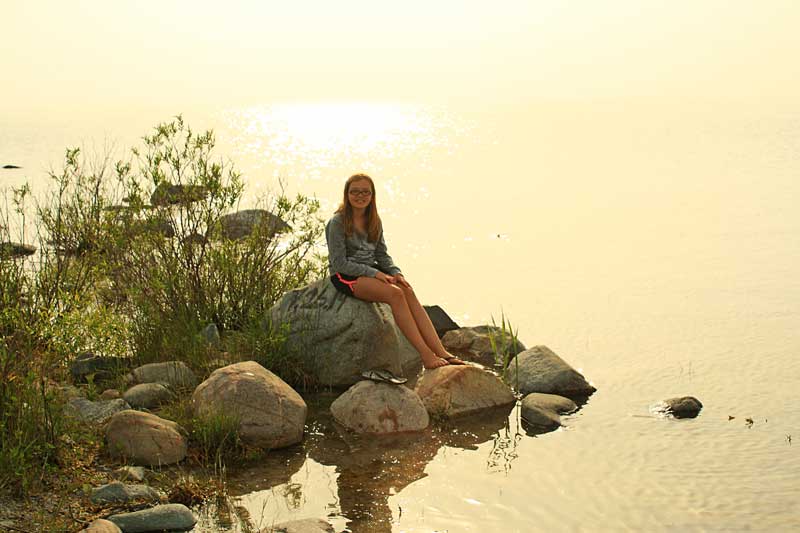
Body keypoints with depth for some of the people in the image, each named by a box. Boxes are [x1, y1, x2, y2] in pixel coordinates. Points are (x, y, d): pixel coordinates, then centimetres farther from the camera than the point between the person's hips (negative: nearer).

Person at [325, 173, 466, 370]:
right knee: (395, 294, -30)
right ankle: (425, 354, -32)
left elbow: (382, 255, 15)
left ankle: (441, 352, -32)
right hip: (346, 276, -6)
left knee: (408, 291, -23)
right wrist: (374, 273, -18)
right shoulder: (337, 223, -8)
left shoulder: (374, 222, 12)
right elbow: (339, 263, -13)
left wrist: (396, 273, -6)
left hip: (371, 271, 6)